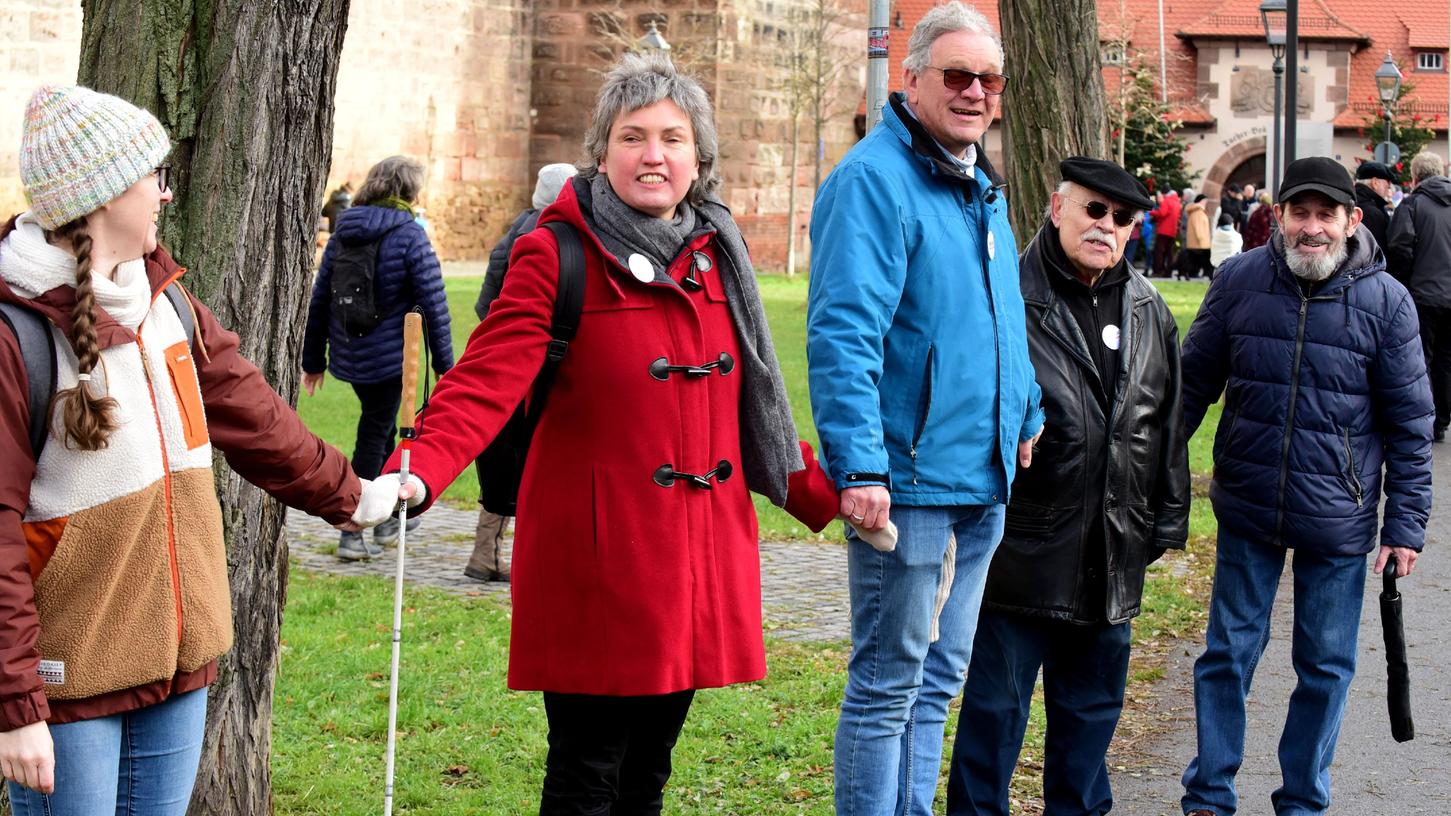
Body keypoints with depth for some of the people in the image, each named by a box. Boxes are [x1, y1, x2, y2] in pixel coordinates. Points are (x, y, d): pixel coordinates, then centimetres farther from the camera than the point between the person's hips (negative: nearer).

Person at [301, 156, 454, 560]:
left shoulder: (343, 232, 7)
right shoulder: (410, 235, -12)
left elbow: (319, 297, 10)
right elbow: (433, 303, -13)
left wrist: (314, 359, 16)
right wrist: (445, 363, -6)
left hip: (348, 355, 6)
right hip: (389, 356, -6)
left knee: (380, 428, 22)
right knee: (374, 437, 1)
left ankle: (388, 517, 34)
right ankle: (351, 535, 1)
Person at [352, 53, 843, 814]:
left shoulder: (716, 252, 12)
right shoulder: (557, 255, -7)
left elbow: (752, 403, 21)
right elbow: (487, 379, -18)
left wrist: (829, 494, 20)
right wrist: (416, 473, -34)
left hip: (698, 551, 6)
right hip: (595, 554, -6)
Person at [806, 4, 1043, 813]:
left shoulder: (985, 186, 15)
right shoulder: (875, 181, -14)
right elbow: (843, 334, -22)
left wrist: (1027, 417, 21)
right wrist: (861, 466, -27)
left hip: (983, 481, 9)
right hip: (908, 479, -9)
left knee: (938, 679, 17)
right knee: (888, 686, -1)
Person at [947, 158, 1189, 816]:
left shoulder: (1148, 312, 11)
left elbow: (1170, 424, 18)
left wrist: (1166, 520, 17)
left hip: (1112, 558, 6)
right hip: (1020, 554, -6)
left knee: (1092, 709, 16)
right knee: (995, 710, 2)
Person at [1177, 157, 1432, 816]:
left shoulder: (1386, 301, -5)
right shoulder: (1238, 281, -3)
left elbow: (1410, 422, 0)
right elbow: (1193, 383, 7)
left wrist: (1406, 522, -2)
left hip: (1339, 521, 0)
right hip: (1247, 509, 1)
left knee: (1326, 666, 9)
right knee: (1228, 653, 8)